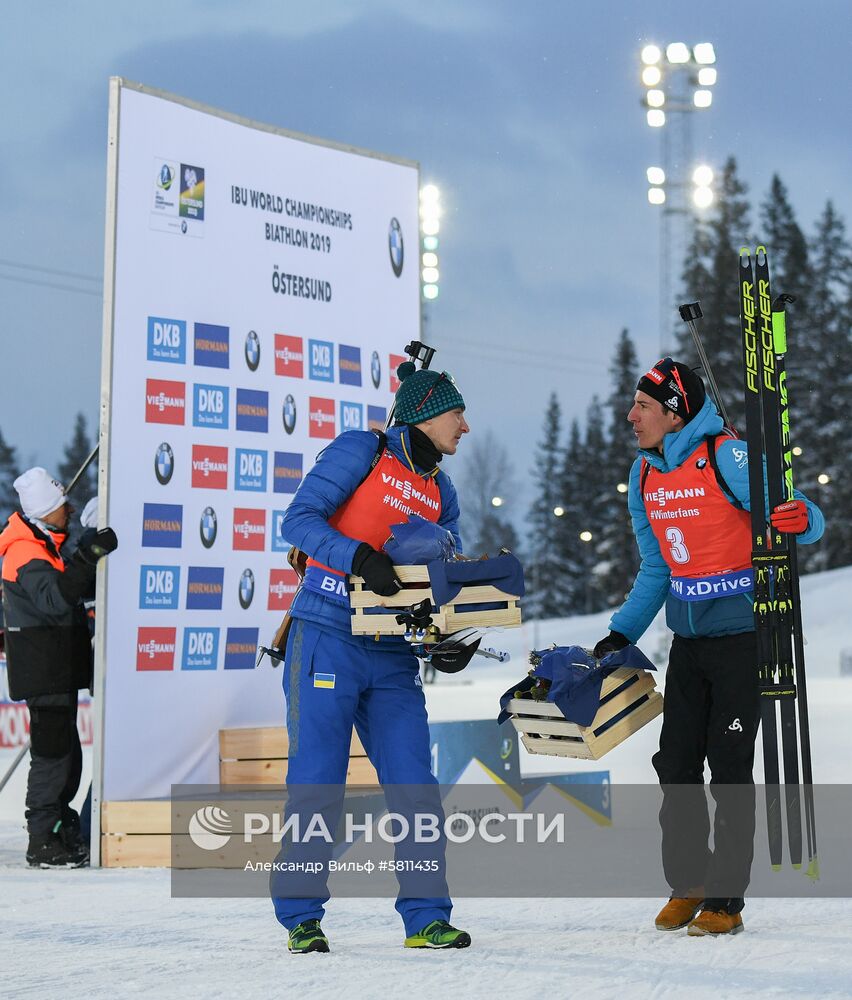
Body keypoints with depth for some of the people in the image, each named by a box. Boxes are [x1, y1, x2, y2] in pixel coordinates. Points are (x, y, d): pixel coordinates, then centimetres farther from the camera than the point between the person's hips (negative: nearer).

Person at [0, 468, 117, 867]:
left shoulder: (43, 547, 16)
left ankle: (61, 834, 23)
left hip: (58, 670, 10)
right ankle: (42, 843, -4)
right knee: (52, 753, -8)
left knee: (67, 755, 15)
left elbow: (77, 589, 27)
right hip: (44, 673, -10)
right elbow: (54, 599, -34)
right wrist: (89, 556, -38)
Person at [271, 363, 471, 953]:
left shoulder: (441, 493, 17)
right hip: (327, 639, -6)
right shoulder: (361, 451, -3)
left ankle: (427, 919, 7)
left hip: (393, 655, 6)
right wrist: (359, 559, -26)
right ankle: (301, 919, 9)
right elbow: (299, 519, -11)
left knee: (414, 787, 0)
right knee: (316, 783, -3)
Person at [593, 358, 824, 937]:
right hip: (687, 641, 7)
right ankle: (686, 885, 21)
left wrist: (801, 519, -38)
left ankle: (727, 900, 5)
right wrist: (621, 635, 12)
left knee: (729, 768, -3)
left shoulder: (727, 459, -15)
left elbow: (808, 522, -14)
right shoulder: (644, 477, 7)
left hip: (742, 637, -7)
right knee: (677, 764, 7)